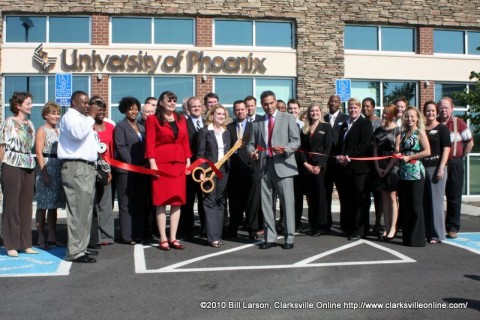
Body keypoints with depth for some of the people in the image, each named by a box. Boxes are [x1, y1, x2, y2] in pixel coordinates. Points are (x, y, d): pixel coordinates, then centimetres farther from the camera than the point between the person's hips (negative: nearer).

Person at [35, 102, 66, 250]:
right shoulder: (42, 130, -3)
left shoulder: (59, 131, 17)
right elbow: (39, 153, -11)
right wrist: (44, 173, -18)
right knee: (43, 205, -3)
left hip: (58, 169, 7)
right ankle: (41, 238, 2)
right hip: (46, 168, -7)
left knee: (54, 204, 10)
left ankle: (52, 236, 16)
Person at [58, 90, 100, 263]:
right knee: (78, 210, -13)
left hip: (87, 167, 10)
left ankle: (81, 246, 18)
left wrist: (98, 149, 15)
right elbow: (78, 133, -24)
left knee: (86, 210, 11)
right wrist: (91, 117, -14)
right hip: (76, 167, -10)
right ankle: (75, 252, -12)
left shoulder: (83, 118, 26)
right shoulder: (70, 116, -4)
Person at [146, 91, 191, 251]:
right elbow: (150, 143, -4)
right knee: (161, 201, -2)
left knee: (177, 201, 3)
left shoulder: (181, 119, 15)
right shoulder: (153, 119, 2)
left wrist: (188, 160, 6)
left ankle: (173, 238, 9)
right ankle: (163, 239, 4)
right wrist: (152, 163, -13)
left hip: (179, 163, 5)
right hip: (161, 163, -4)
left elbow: (185, 142, 14)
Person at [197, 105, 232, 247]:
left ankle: (218, 234, 13)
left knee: (220, 202, 7)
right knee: (210, 202, -4)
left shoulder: (227, 133, 15)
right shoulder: (204, 131, -3)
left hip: (223, 170, 6)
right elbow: (200, 153, -7)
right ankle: (213, 236, -4)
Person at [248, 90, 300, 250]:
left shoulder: (288, 118, 7)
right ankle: (270, 238, 14)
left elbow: (296, 141, 0)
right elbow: (251, 143, 15)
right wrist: (252, 152, -8)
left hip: (282, 165, -3)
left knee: (287, 202, -3)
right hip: (263, 166, 4)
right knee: (266, 202, 6)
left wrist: (285, 150, -19)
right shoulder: (257, 123, 16)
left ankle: (289, 238, 5)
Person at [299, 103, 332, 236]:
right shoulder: (305, 129, 14)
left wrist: (320, 165, -12)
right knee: (310, 196, 5)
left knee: (320, 195, -3)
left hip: (319, 166, -3)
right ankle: (312, 225, 12)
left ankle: (321, 226, 4)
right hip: (306, 166, 3)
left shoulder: (326, 127, 4)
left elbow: (328, 148, -4)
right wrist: (305, 163, -7)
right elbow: (302, 148, 8)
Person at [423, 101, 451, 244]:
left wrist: (441, 169, -13)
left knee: (436, 202, -1)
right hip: (421, 168, 4)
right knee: (423, 202, 6)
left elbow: (446, 149, -4)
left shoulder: (442, 128, 2)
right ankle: (425, 231, 15)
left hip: (436, 168, -4)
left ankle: (437, 234, 6)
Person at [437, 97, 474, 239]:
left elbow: (470, 142, 1)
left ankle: (452, 228, 12)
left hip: (454, 165, -1)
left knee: (454, 197, 4)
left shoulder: (458, 123, -3)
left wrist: (461, 157, 1)